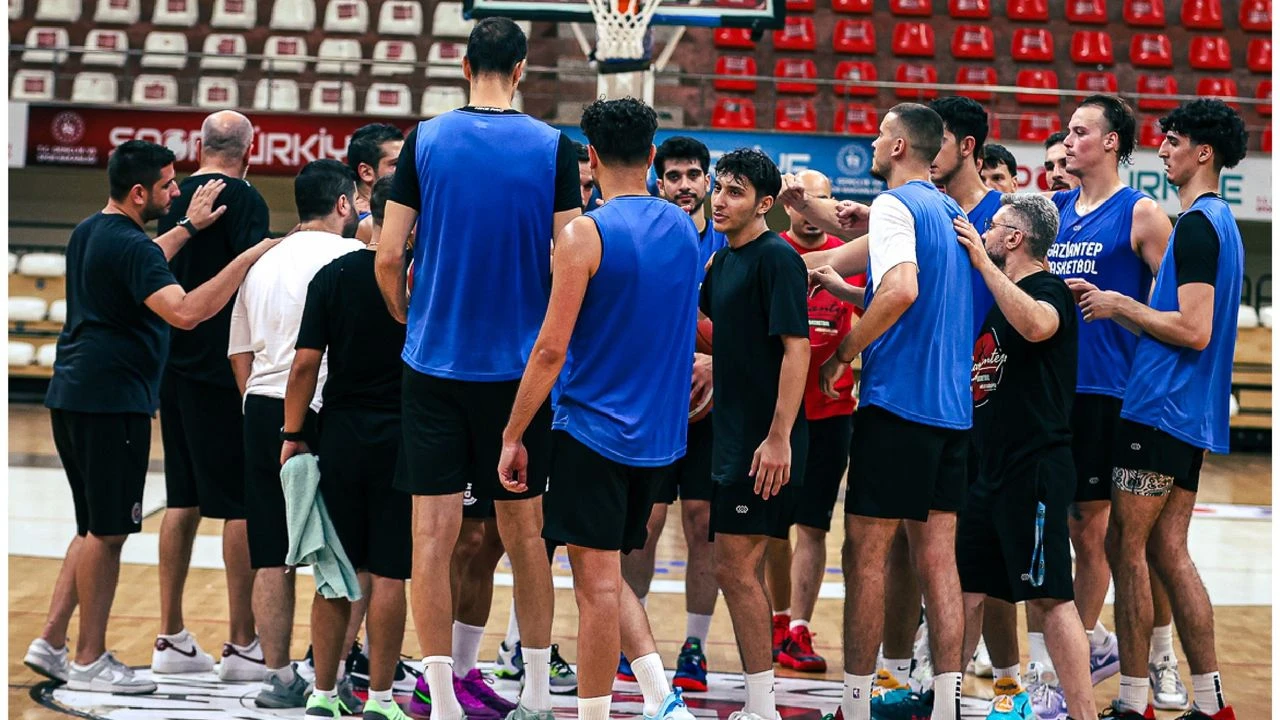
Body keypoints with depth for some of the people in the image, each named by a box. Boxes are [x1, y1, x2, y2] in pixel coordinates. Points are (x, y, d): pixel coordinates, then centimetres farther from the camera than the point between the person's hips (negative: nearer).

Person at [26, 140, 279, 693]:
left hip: (74, 396, 10)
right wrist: (247, 259, -25)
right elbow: (184, 312, -29)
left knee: (95, 528, 17)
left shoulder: (90, 233, 14)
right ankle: (89, 661, 2)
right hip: (111, 401, -10)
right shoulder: (130, 246, -17)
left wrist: (188, 228, 31)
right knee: (106, 533, -3)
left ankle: (51, 643, 16)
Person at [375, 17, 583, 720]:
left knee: (433, 533, 1)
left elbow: (388, 257, -4)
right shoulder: (553, 147, -3)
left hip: (434, 363, -1)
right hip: (520, 365, 1)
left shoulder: (425, 140, -3)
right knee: (525, 531, 12)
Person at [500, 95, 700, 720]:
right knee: (606, 574, 17)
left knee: (596, 584, -2)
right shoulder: (683, 231, 7)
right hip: (658, 434, 7)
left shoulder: (584, 234, -13)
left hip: (591, 428, -7)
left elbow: (552, 348, -15)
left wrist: (512, 436, -9)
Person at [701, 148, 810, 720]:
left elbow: (796, 347, -18)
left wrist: (779, 438, -23)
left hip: (765, 443, -9)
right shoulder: (723, 261, 14)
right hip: (732, 437, 9)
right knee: (740, 571, 12)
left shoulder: (776, 258, -12)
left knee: (735, 569, -9)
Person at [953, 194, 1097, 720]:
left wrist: (981, 259, -28)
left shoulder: (1048, 289, -10)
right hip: (991, 468, 9)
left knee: (1050, 596, -11)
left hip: (1035, 469, -9)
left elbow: (1036, 325, -35)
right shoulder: (998, 297, 17)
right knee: (966, 587, 13)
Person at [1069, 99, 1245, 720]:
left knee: (1126, 549, -5)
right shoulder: (1220, 222, 18)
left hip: (1162, 409, -10)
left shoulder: (1196, 224, -14)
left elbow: (1194, 330, -21)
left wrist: (1119, 306, -11)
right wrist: (1113, 303, 13)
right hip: (1191, 413, 10)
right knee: (1168, 551, 10)